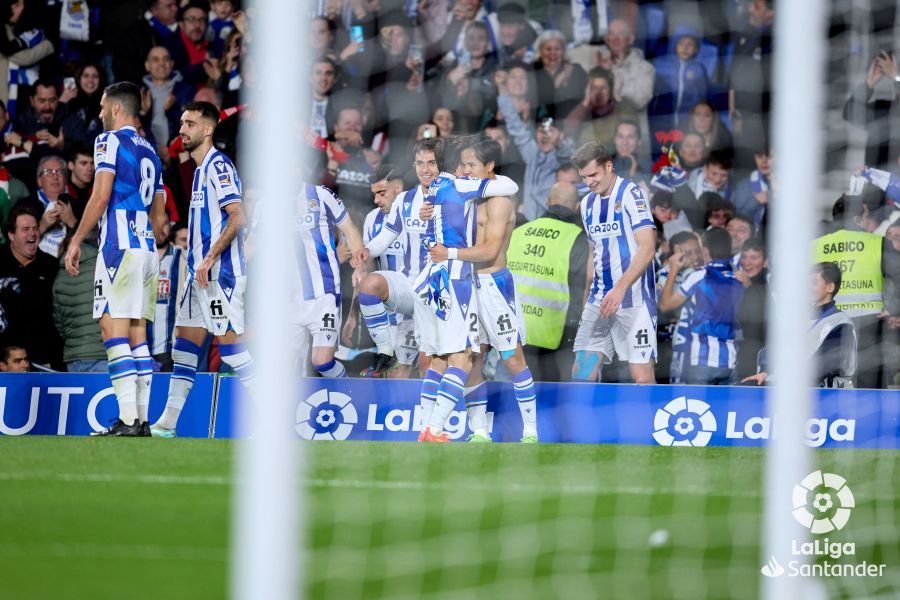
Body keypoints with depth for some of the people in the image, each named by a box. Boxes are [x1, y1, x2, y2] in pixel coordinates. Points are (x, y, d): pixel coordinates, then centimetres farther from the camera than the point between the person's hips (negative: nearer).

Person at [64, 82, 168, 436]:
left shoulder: (110, 141, -4)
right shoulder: (149, 151, 21)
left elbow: (101, 196, -13)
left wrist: (76, 241, -8)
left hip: (119, 247, -8)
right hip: (147, 249, 8)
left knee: (114, 328, -11)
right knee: (137, 333, 8)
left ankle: (128, 420, -19)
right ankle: (142, 419, 5)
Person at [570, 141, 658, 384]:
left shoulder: (631, 194, -9)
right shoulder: (588, 203, 14)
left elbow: (647, 248, -18)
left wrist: (621, 288, -26)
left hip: (634, 300, -7)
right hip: (600, 301, 7)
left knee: (641, 376, -11)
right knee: (582, 373, 0)